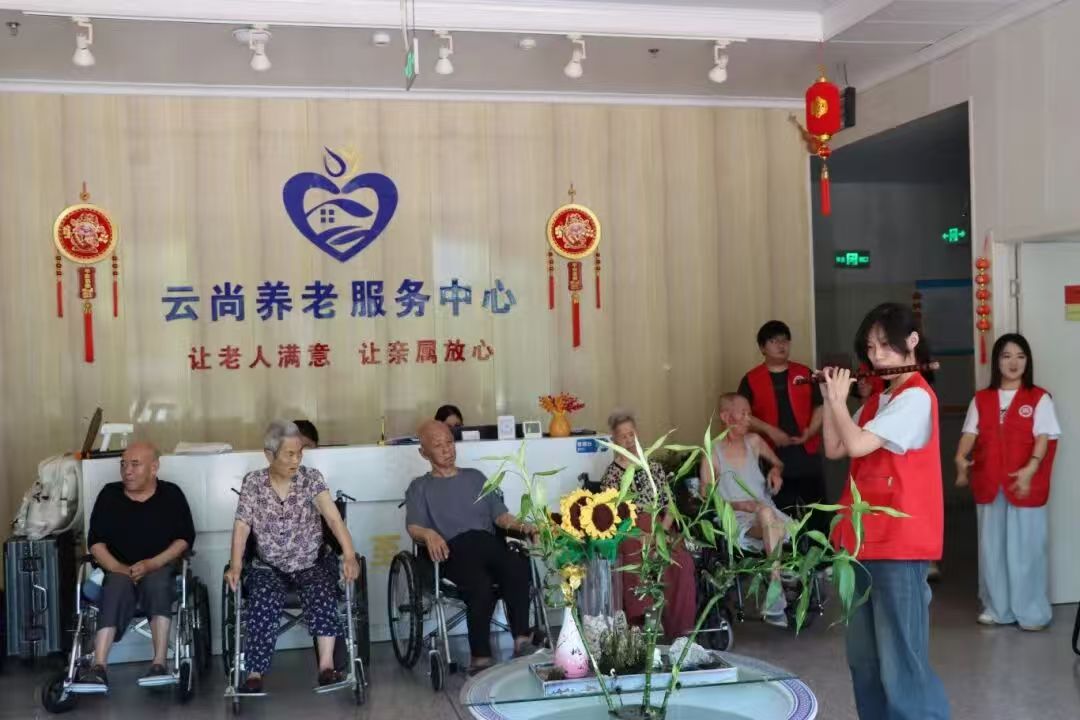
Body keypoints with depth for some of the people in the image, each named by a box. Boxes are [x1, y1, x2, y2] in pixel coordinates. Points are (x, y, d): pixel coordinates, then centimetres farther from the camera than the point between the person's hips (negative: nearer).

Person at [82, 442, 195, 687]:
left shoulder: (171, 494, 4)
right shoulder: (109, 494, 7)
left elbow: (185, 538, 0)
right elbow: (95, 542, 5)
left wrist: (151, 564, -15)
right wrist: (119, 569, -12)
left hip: (160, 568, -1)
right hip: (119, 569, 1)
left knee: (156, 583, -34)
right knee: (118, 585, -33)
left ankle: (159, 664, -40)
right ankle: (98, 667, -44)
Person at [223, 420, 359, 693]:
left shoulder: (311, 477, -4)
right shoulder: (253, 481, 0)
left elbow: (333, 517, -17)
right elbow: (242, 526, -4)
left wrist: (349, 556, -31)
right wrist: (235, 566, -19)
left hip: (309, 564, 0)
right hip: (269, 566, 0)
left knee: (323, 592, -31)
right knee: (264, 599, -30)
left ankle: (326, 665, -33)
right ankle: (255, 674, -26)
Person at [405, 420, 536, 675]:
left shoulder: (475, 477, 28)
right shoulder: (420, 487, 18)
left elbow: (500, 514, 20)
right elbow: (414, 527, 1)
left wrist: (520, 525, -2)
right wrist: (429, 534, -22)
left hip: (489, 551, 3)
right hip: (453, 555, -3)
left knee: (517, 567, -34)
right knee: (481, 585, -37)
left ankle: (522, 639, -31)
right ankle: (481, 656, -27)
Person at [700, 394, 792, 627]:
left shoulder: (754, 441, 12)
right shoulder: (712, 454, -1)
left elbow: (778, 463, 28)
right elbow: (705, 499, -1)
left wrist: (776, 471, 5)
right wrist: (740, 505, -12)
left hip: (769, 513, 5)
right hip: (739, 522, -5)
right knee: (765, 511, -38)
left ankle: (775, 605, -22)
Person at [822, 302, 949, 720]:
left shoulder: (916, 397, -13)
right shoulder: (878, 399, 16)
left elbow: (857, 445, -21)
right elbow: (834, 450, 15)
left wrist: (839, 400, -7)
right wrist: (830, 399, 7)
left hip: (899, 541, -9)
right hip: (866, 538, 9)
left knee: (900, 661, -8)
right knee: (863, 656, 15)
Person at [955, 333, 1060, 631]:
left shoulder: (1039, 398, 0)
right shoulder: (981, 399, 10)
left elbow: (1043, 438, -7)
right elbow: (971, 432, 2)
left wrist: (1031, 468, -24)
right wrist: (960, 458, -18)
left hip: (1024, 484, -3)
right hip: (989, 484, 4)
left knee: (1026, 548, 0)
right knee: (992, 547, 10)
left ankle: (1031, 611, 10)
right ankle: (997, 607, 22)